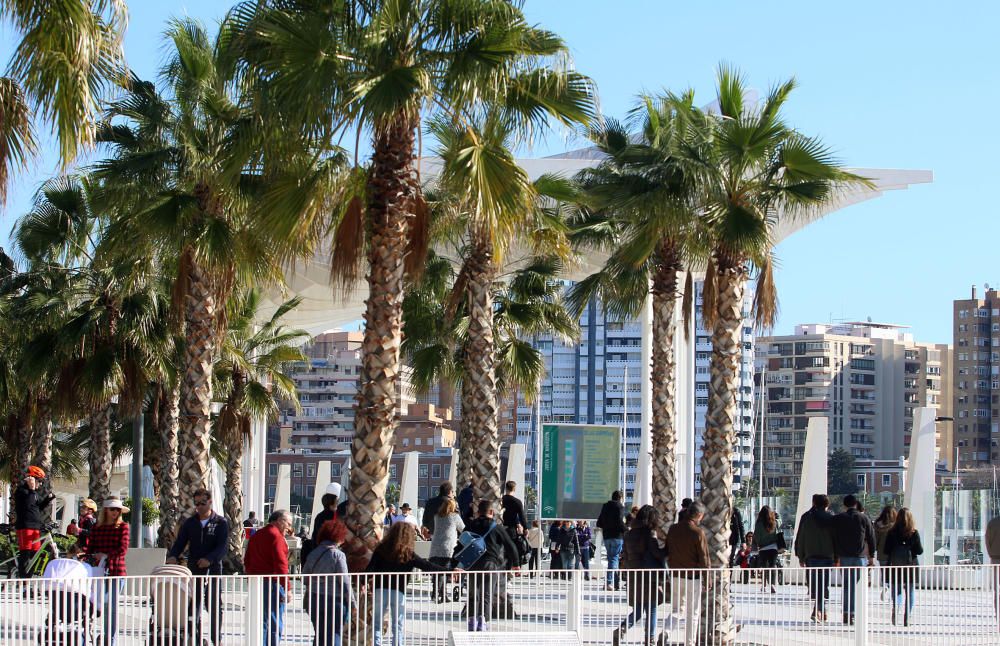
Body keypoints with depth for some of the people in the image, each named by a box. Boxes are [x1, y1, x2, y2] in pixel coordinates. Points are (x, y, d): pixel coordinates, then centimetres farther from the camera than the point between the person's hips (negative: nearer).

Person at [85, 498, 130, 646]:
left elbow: (123, 549, -6)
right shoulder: (96, 528, 12)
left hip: (116, 570, -2)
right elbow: (90, 549, 13)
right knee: (103, 605, -1)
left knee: (112, 606, -1)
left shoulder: (123, 527, 3)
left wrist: (106, 555, -12)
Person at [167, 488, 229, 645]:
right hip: (193, 569, 3)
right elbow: (180, 542, 3)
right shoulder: (190, 523, 10)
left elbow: (223, 546, -9)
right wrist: (173, 556, -19)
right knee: (193, 605, 0)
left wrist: (210, 559, -27)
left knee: (214, 605, 1)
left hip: (213, 569, -3)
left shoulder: (221, 522, 1)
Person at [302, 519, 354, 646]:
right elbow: (344, 582, -12)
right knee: (334, 635, 0)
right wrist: (352, 602, -5)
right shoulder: (337, 555, -11)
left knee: (319, 635, 15)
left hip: (313, 598, 5)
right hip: (334, 599, -5)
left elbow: (304, 577, 9)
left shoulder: (313, 554, 5)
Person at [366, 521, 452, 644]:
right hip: (398, 592, -1)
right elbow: (427, 566, -5)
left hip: (380, 589, 1)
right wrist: (450, 570, -3)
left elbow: (370, 568, -4)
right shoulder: (408, 555, -4)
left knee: (377, 624, 9)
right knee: (397, 626, 10)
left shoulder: (381, 550, 2)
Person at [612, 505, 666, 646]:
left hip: (632, 576, 6)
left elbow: (625, 556, 13)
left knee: (637, 610, 12)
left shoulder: (629, 534, 9)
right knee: (651, 611, 6)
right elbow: (658, 553, -18)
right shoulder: (650, 533, -10)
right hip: (649, 577, -6)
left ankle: (620, 630, -9)